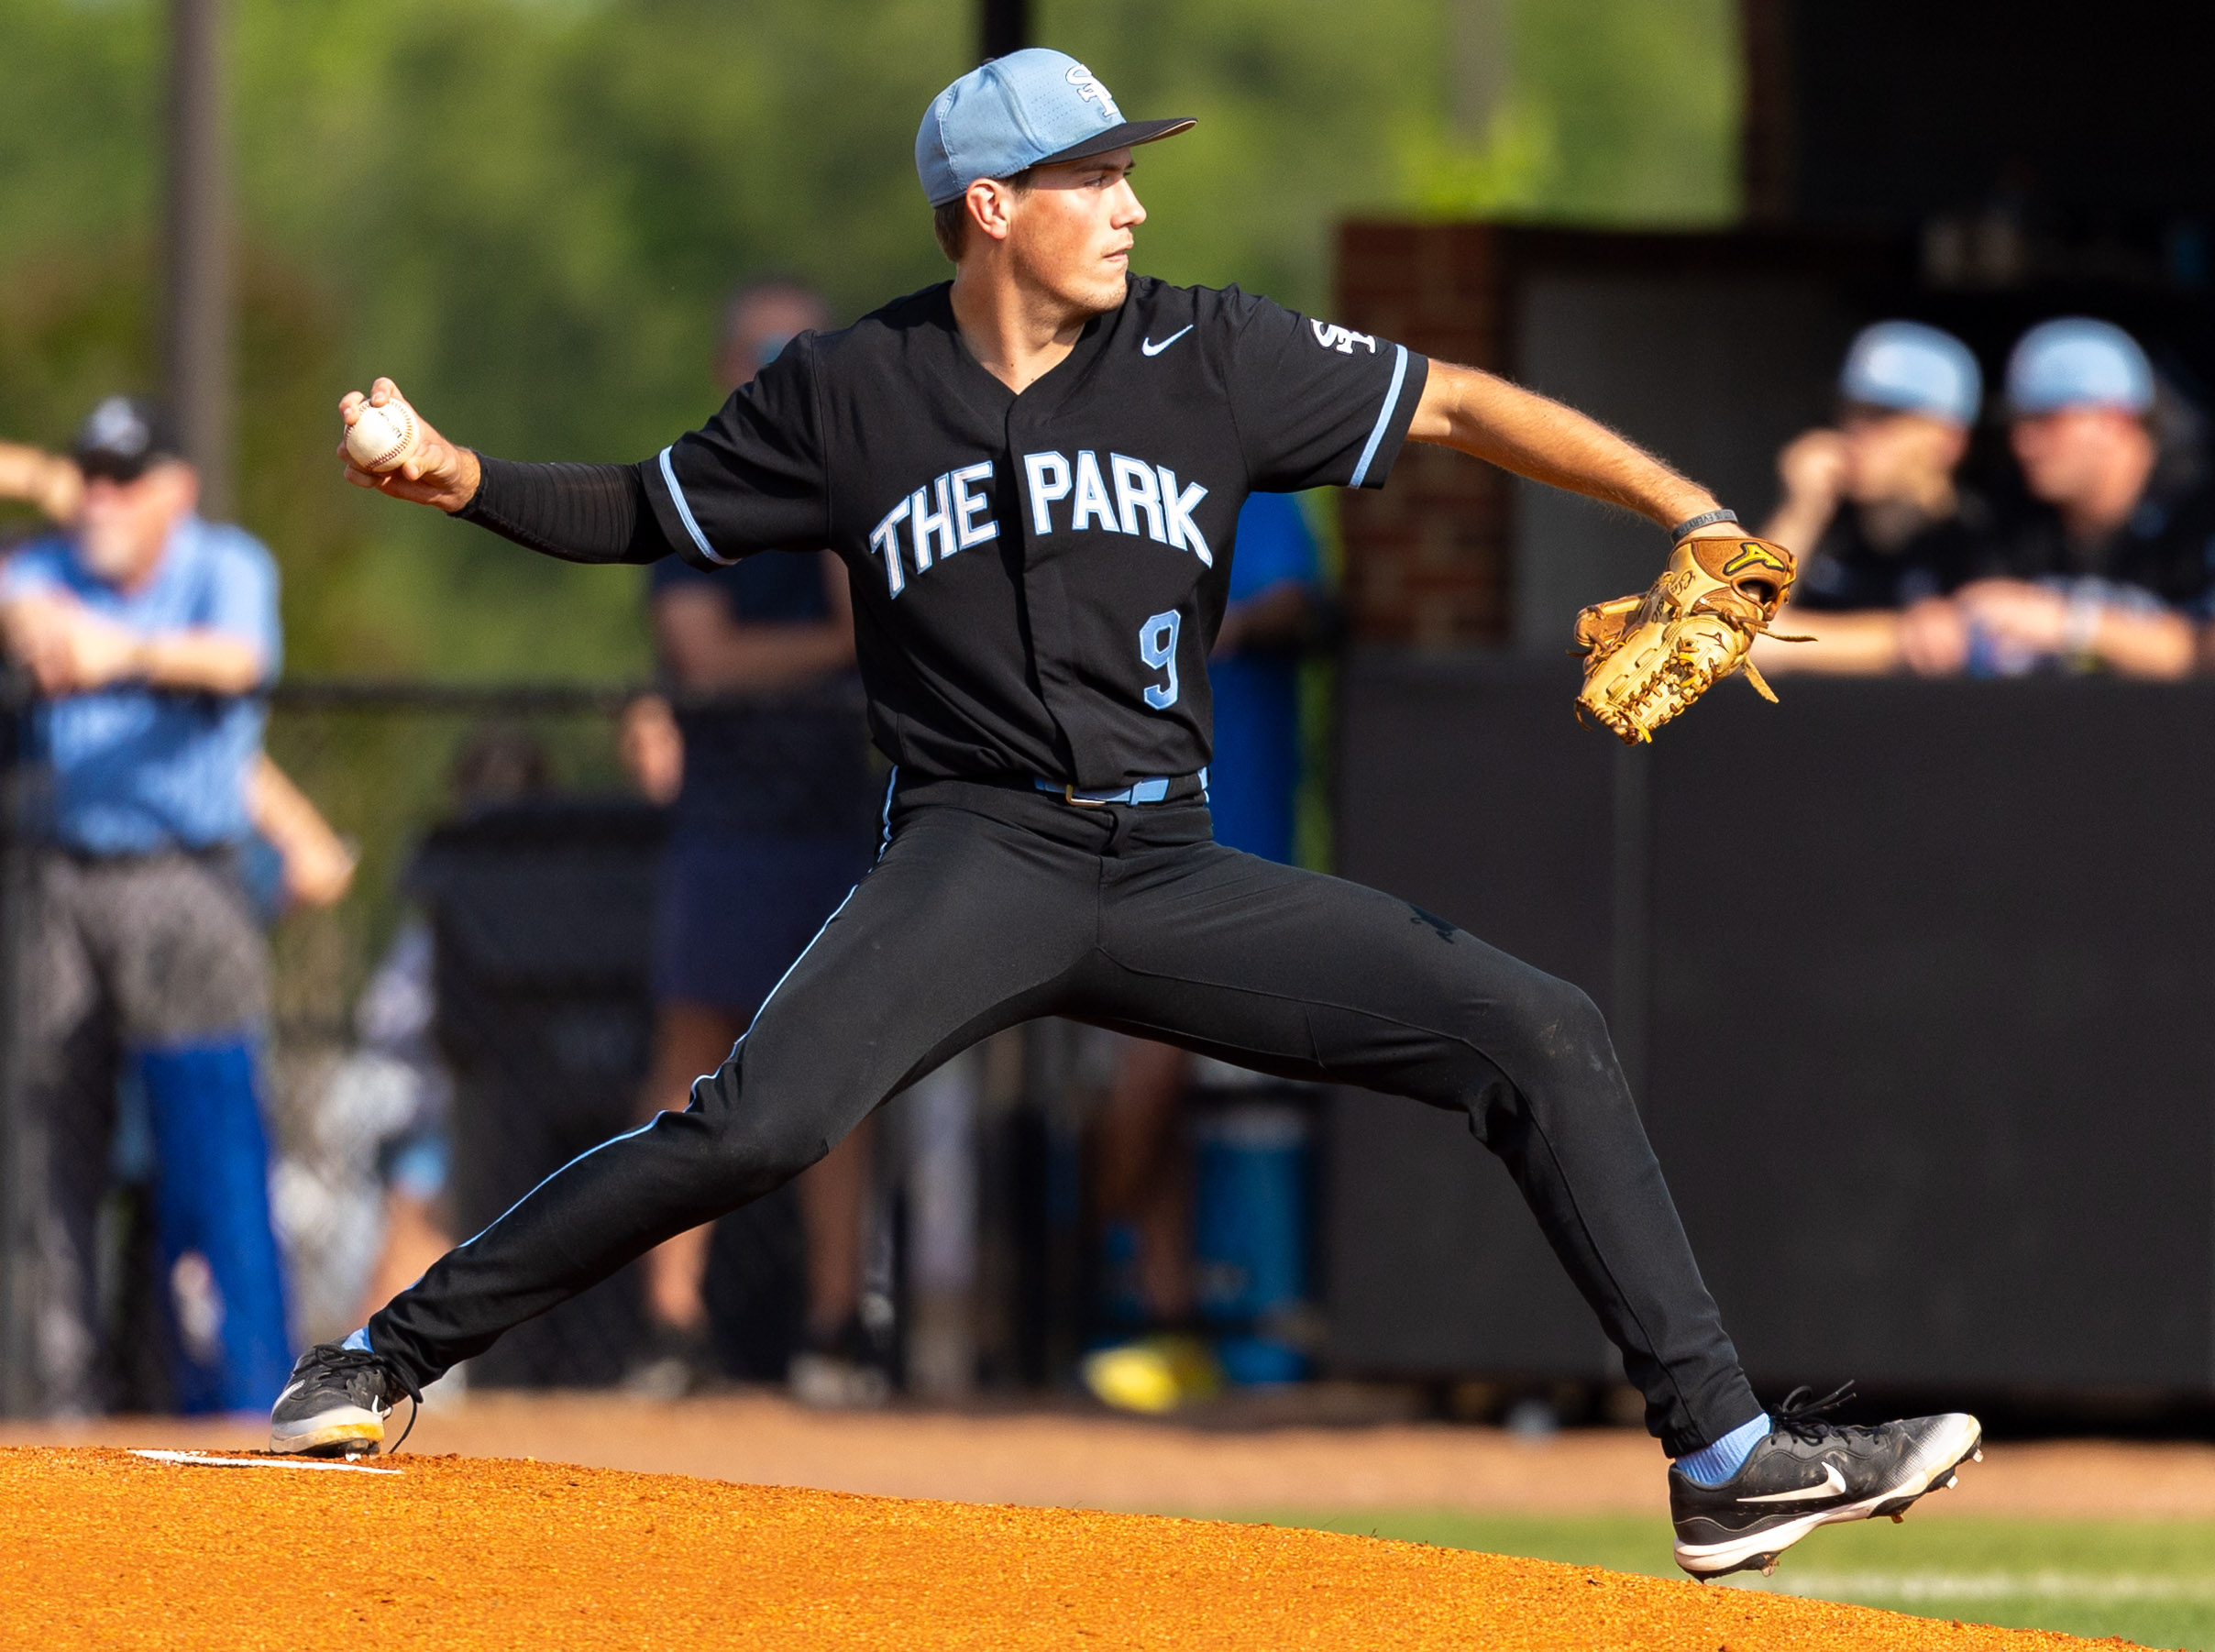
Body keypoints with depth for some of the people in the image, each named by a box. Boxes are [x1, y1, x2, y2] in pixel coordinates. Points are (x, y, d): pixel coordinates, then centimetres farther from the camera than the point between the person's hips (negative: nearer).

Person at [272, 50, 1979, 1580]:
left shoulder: (1206, 354, 2)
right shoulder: (849, 393, 0)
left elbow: (1453, 403, 4)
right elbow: (643, 511, 11)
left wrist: (1684, 505, -6)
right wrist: (464, 481, -7)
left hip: (1172, 873, 3)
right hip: (975, 863, -3)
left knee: (1542, 1032, -8)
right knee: (752, 1128, -28)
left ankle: (1725, 1456, -5)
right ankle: (387, 1357, -13)